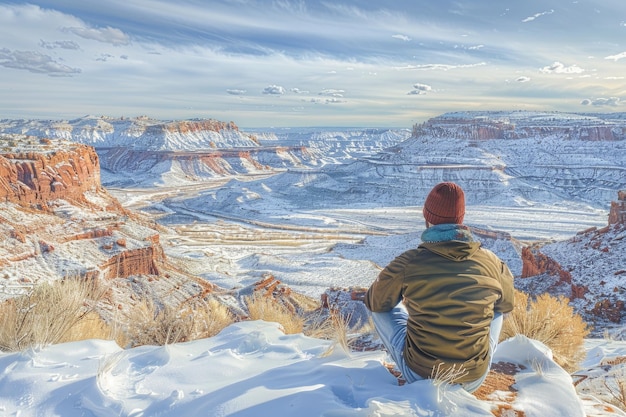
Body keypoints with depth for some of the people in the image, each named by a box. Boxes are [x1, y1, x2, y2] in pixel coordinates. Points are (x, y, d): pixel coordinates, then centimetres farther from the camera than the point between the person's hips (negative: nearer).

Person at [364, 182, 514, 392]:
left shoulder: (407, 263, -16)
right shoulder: (492, 262, -8)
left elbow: (373, 302, 2)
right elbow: (507, 305, 14)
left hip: (419, 376, -2)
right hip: (474, 380, 3)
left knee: (381, 307, 16)